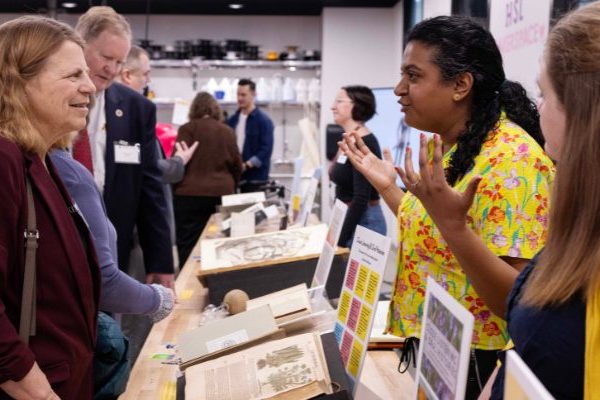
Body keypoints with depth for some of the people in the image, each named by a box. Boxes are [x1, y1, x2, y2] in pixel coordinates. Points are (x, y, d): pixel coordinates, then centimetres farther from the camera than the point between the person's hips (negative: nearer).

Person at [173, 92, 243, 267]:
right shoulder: (227, 131, 8)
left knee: (189, 245, -2)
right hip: (221, 193, 3)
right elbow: (237, 166, 12)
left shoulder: (188, 129, -2)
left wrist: (172, 187, 8)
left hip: (190, 194, -3)